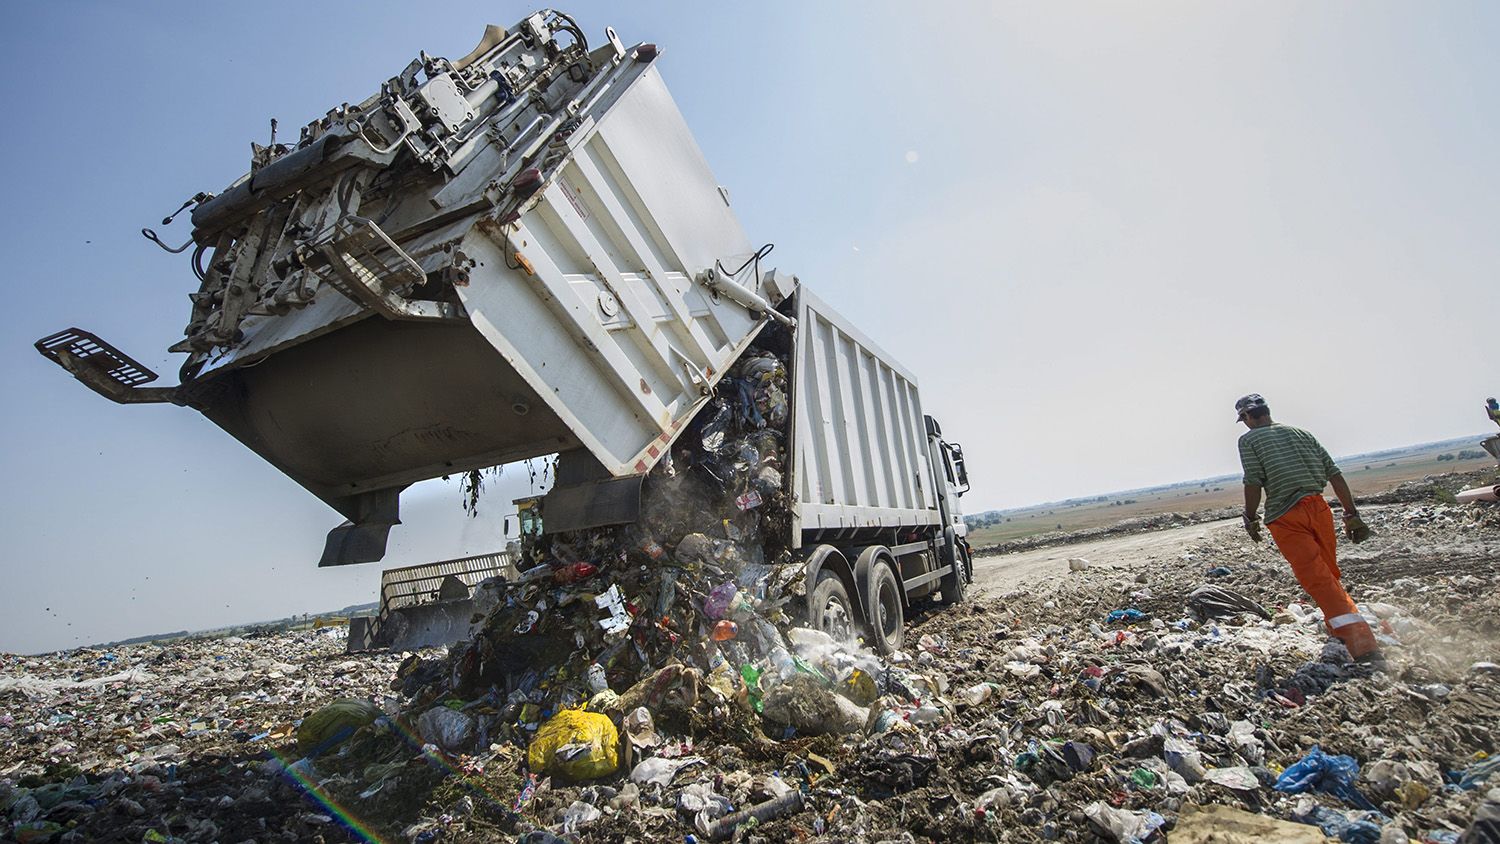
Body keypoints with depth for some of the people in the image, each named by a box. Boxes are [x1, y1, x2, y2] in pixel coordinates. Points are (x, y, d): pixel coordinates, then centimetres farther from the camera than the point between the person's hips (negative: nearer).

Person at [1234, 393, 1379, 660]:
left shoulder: (1248, 439, 2)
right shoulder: (1300, 432, 17)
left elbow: (1253, 482, -9)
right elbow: (1335, 474, 12)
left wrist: (1250, 519, 2)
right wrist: (1352, 514, 14)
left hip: (1285, 517, -6)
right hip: (1318, 507, 6)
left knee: (1319, 581, -8)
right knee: (1330, 573, 22)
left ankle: (1364, 646, -16)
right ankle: (1343, 629, 34)